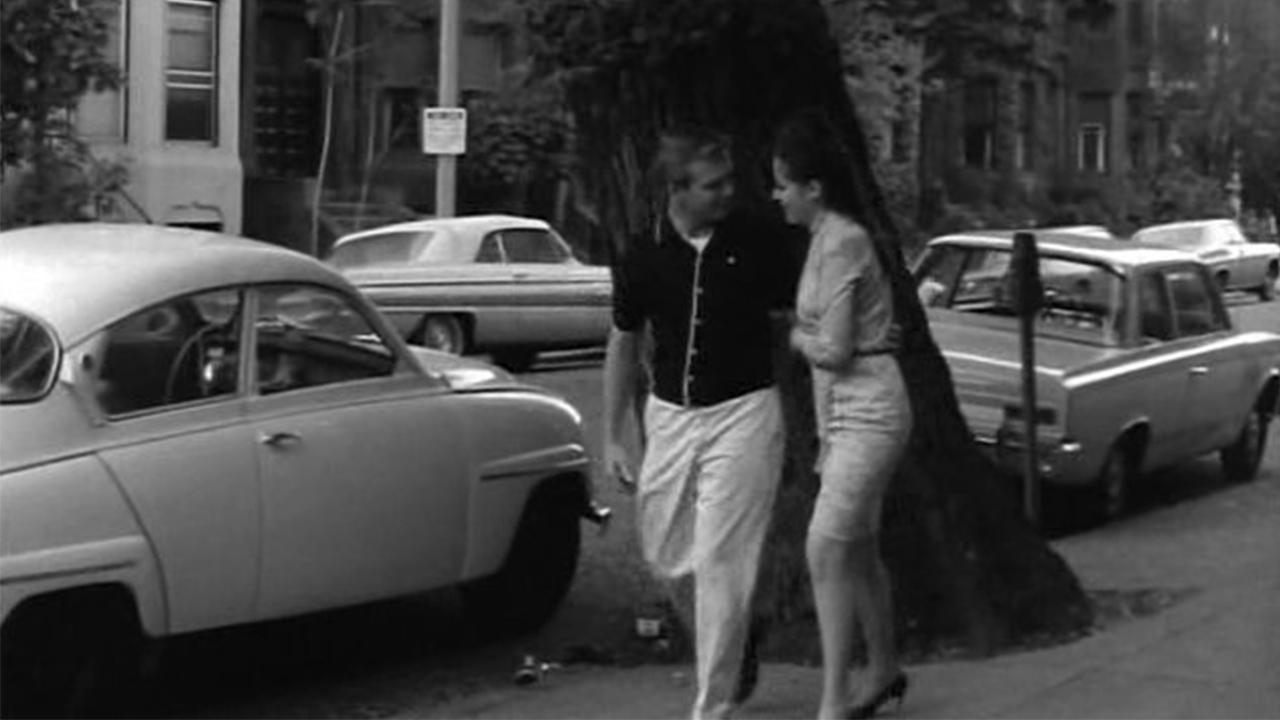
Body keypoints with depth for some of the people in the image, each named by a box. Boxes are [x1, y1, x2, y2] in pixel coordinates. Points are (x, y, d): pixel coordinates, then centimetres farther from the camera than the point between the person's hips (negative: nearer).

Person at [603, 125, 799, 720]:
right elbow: (624, 344, 9)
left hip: (743, 410, -3)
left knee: (720, 563, -6)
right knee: (666, 555, 10)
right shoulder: (643, 257, -2)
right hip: (668, 414, 3)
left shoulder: (758, 241, -7)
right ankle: (735, 647, 37)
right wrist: (614, 438, 8)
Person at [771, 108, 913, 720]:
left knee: (826, 552, -12)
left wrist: (796, 336, 0)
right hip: (847, 414, 10)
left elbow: (833, 350, -20)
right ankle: (883, 669, 34)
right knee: (857, 550, 18)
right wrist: (826, 437, 18)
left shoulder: (842, 243, -16)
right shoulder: (825, 239, 12)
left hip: (869, 412, -10)